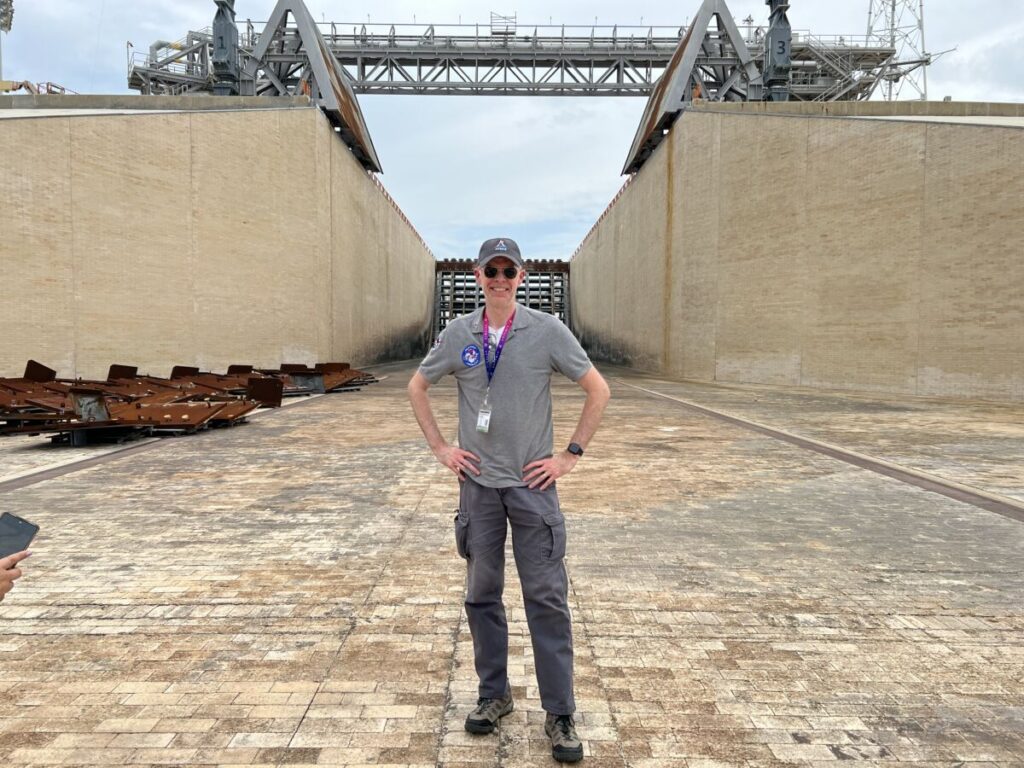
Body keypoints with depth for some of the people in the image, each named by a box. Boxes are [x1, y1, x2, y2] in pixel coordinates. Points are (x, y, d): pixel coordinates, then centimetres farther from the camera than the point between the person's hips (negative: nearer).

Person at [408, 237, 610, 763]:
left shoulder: (547, 331, -4)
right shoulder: (458, 334, 3)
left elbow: (598, 390, 0)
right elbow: (417, 388, 15)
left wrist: (571, 454, -4)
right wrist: (440, 448, 7)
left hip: (533, 483, -2)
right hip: (478, 483, 3)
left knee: (547, 598, 1)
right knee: (482, 595, 12)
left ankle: (560, 714, 13)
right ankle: (494, 695, 30)